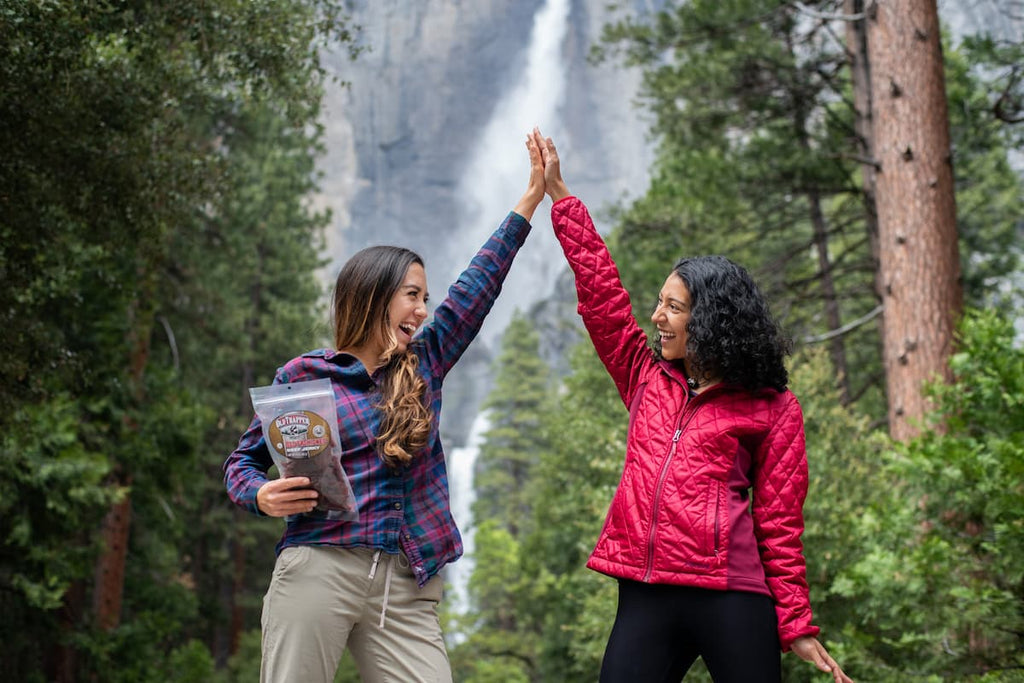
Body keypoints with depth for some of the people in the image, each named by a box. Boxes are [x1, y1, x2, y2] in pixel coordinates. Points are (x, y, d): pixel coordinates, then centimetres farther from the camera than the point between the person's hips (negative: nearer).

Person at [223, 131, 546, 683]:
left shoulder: (424, 364, 14)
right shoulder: (303, 375, 5)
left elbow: (479, 284, 14)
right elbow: (243, 460, 11)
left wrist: (533, 196, 15)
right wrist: (262, 497, -12)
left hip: (406, 588, 4)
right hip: (318, 570, -3)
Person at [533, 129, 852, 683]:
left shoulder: (772, 408, 4)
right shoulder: (647, 378, 15)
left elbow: (779, 520, 3)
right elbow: (601, 291, 15)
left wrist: (796, 624, -1)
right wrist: (558, 195, 15)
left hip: (731, 597, -3)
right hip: (646, 595, 4)